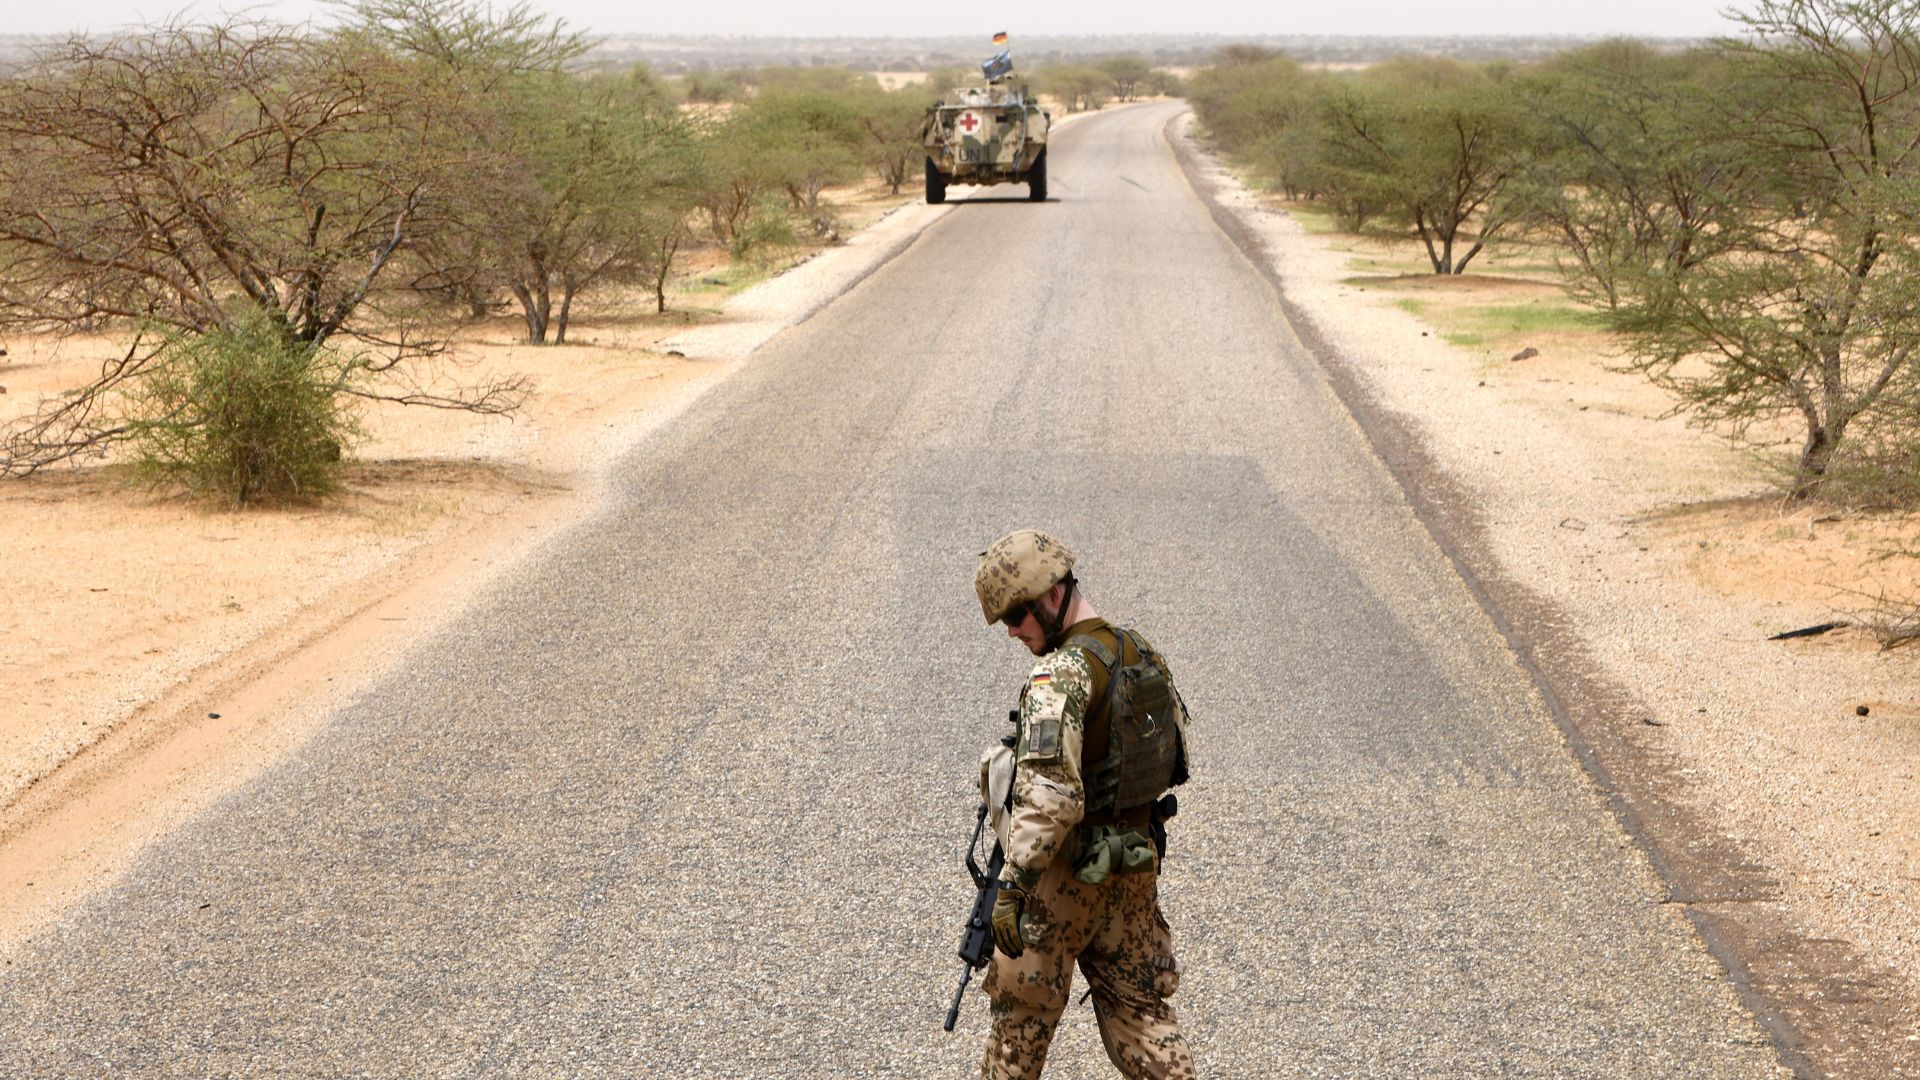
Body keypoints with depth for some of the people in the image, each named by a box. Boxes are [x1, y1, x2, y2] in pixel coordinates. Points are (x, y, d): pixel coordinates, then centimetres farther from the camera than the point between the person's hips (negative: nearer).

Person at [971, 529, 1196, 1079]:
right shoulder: (1143, 655, 5)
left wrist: (1013, 884, -30)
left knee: (1023, 1008, 9)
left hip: (1067, 872, -8)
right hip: (1137, 862, 8)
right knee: (1136, 1003, 13)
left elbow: (1049, 793, -31)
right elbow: (1175, 754, 17)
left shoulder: (1063, 673, -22)